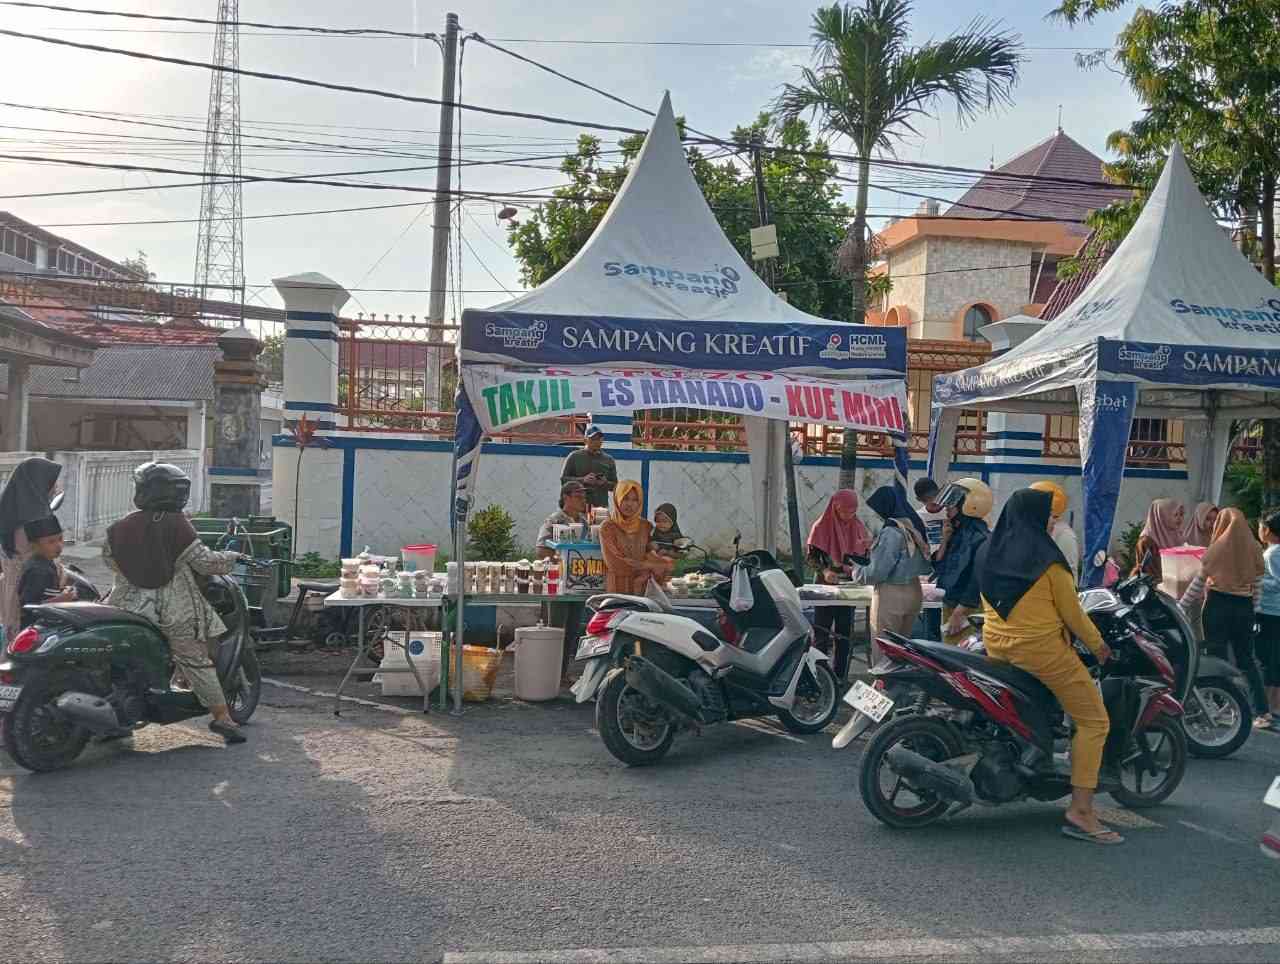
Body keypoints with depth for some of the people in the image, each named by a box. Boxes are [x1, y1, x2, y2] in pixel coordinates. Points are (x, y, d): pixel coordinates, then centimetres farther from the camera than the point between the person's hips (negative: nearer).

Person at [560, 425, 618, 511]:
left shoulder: (609, 459, 16)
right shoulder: (574, 457, 8)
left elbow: (615, 485, 17)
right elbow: (563, 479, 3)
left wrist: (605, 483, -6)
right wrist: (582, 480, -11)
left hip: (601, 506, 2)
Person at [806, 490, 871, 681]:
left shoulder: (858, 527, 3)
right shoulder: (822, 527, -8)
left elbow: (865, 556, 8)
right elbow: (811, 557, -8)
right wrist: (824, 570, -26)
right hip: (826, 586, -4)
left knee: (844, 633, 8)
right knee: (822, 631, -2)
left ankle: (840, 676, 14)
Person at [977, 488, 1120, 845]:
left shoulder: (987, 552, 6)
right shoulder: (1046, 560, -13)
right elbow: (1070, 612, -7)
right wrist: (1097, 644, 8)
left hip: (996, 646, 7)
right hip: (1040, 648, -7)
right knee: (1093, 720, 0)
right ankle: (1080, 812, -6)